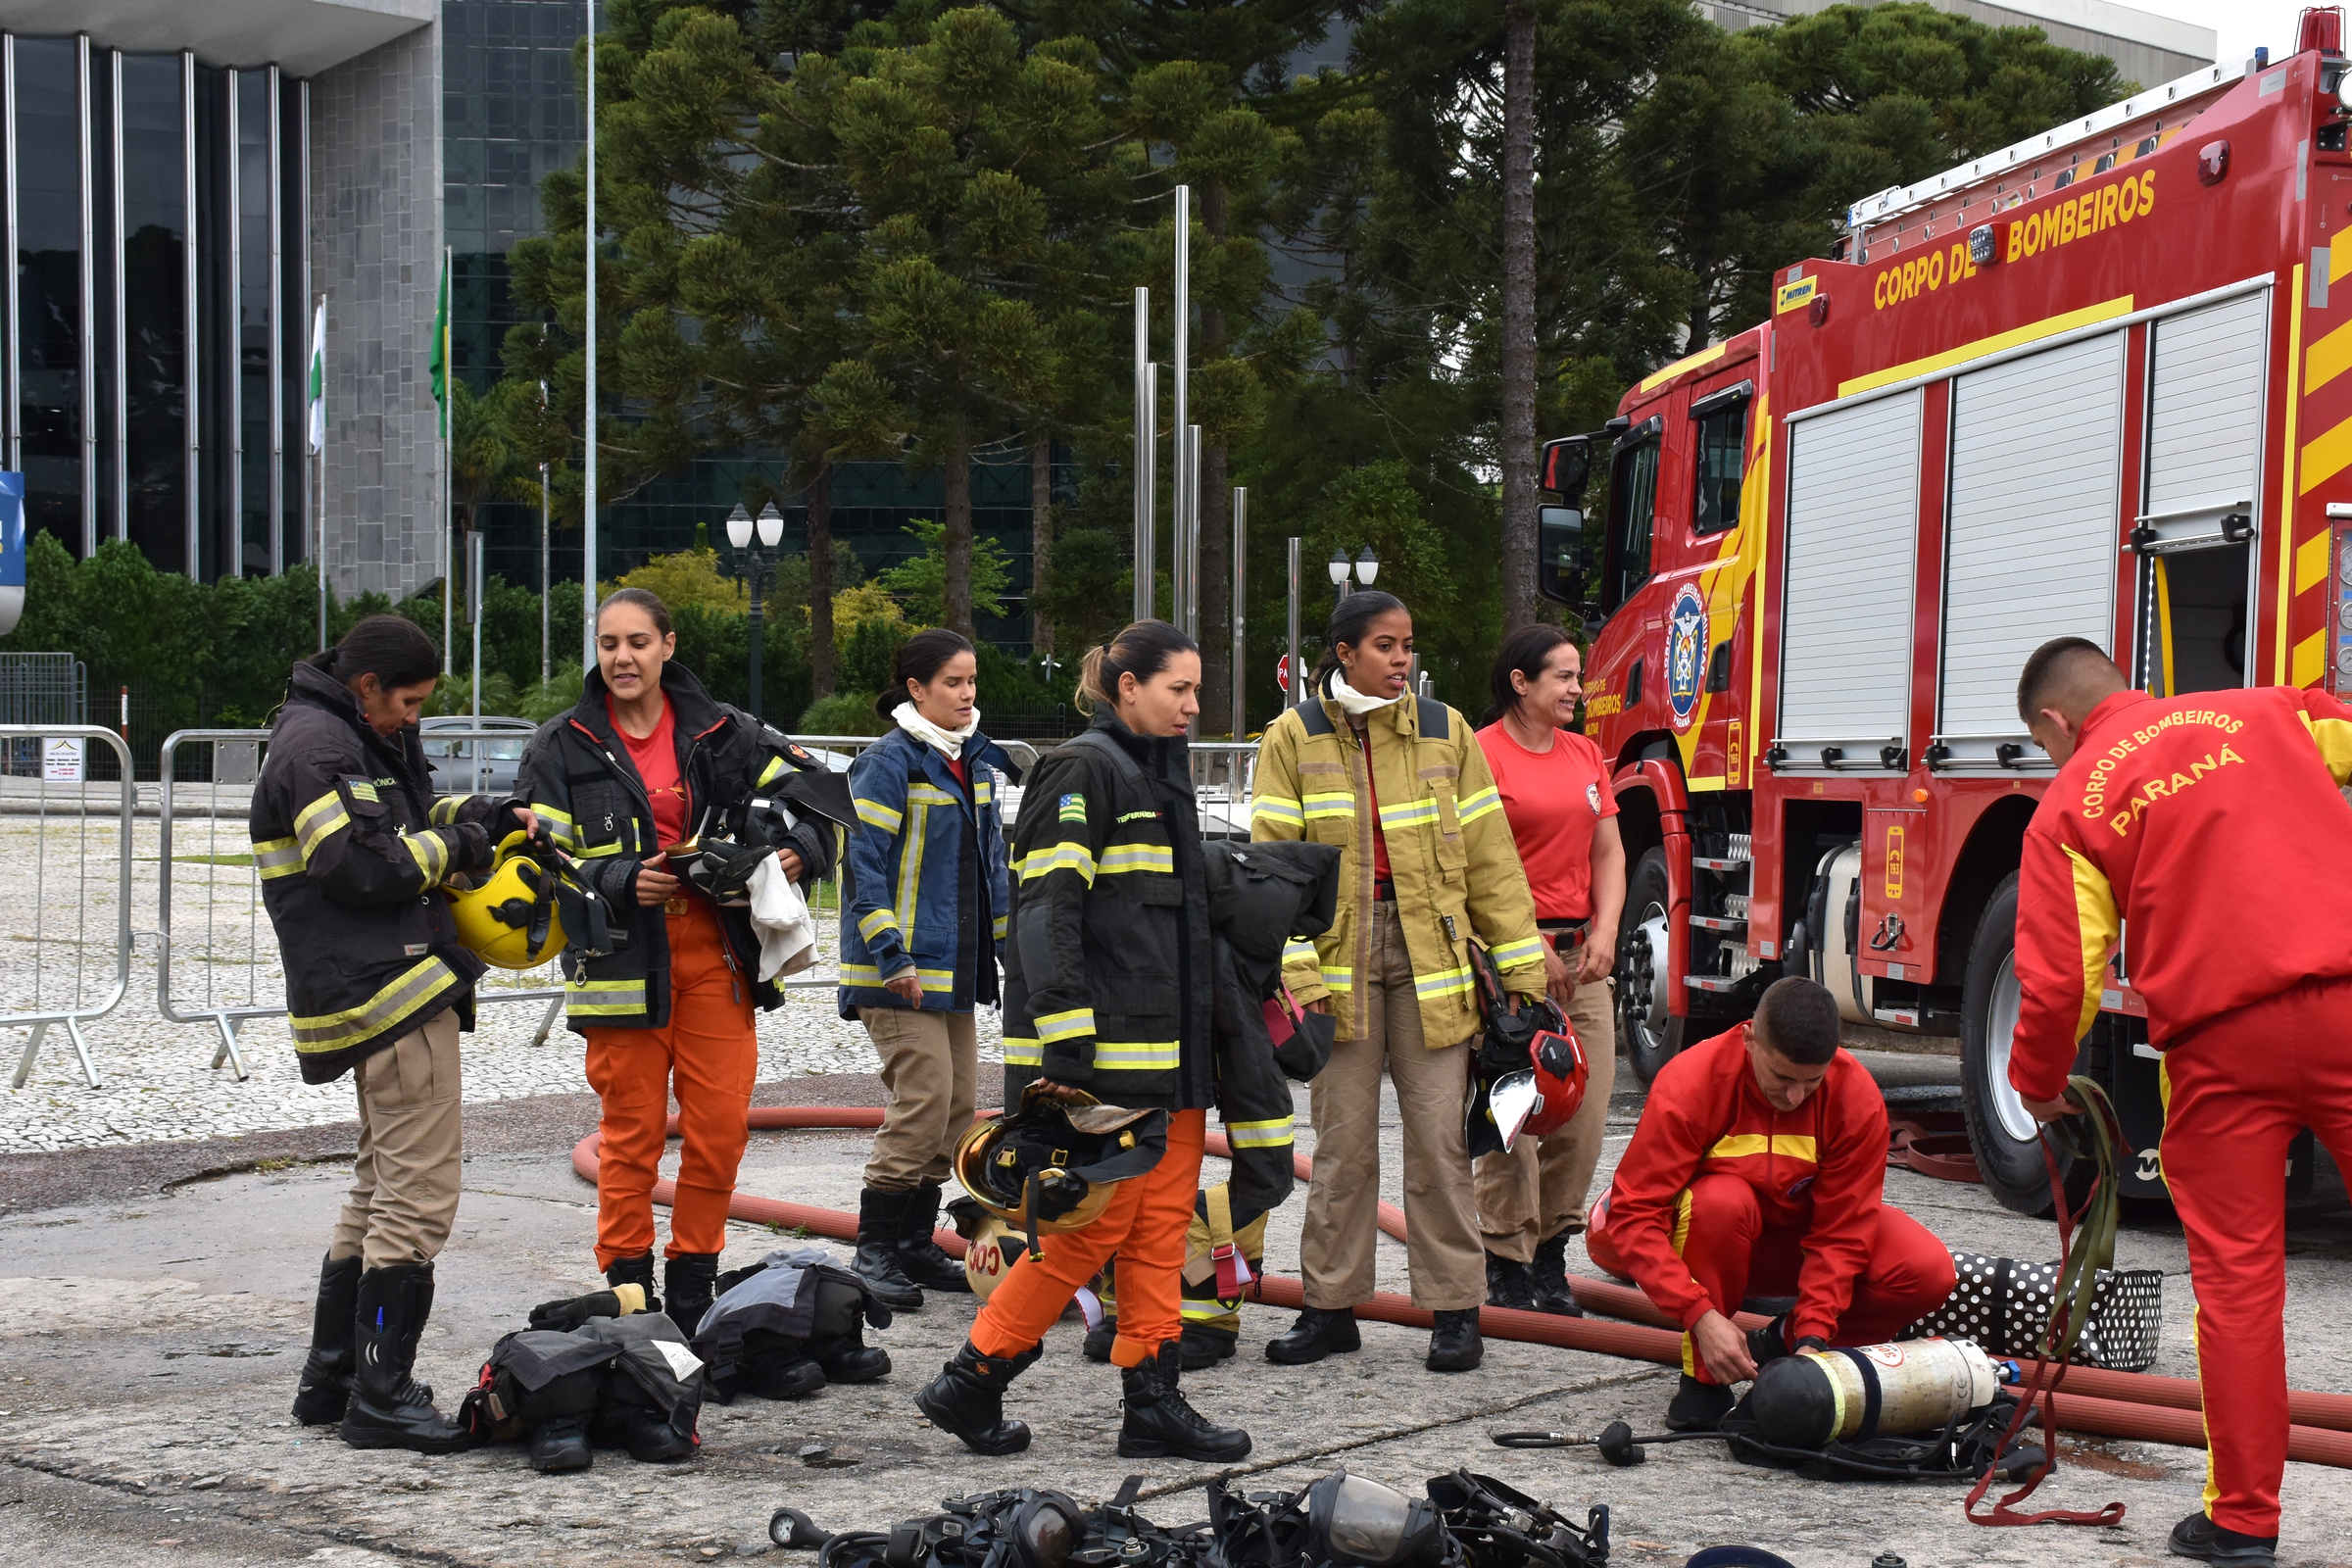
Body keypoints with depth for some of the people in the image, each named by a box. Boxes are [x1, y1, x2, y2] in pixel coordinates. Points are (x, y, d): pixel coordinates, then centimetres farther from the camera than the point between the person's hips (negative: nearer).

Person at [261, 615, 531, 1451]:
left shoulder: (372, 738, 19)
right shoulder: (316, 748, -14)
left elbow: (418, 811, 30)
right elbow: (364, 867, -22)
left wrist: (487, 815, 10)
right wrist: (457, 847, -8)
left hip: (382, 994, 11)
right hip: (389, 991, -11)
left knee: (381, 1185, 18)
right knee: (419, 1192, -10)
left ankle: (331, 1378, 24)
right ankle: (381, 1396, -7)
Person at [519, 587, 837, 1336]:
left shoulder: (722, 733, 7)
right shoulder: (562, 747, 3)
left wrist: (801, 847, -11)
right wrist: (621, 882, -17)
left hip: (715, 954, 2)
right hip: (621, 958, -2)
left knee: (721, 1126, 1)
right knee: (632, 1132, 1)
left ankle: (691, 1294, 15)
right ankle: (626, 1293, 12)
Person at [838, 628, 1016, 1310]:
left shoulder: (976, 761, 13)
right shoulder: (889, 762, -11)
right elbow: (862, 863, -15)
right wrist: (892, 955, -20)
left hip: (957, 966, 8)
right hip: (900, 970, -8)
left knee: (956, 1105, 9)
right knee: (924, 1101, -13)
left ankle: (917, 1243, 19)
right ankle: (874, 1250, -3)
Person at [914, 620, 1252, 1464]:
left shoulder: (1161, 774, 18)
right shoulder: (1082, 771, -10)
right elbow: (1047, 912, -17)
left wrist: (1202, 1042, 25)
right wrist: (1064, 1047, -24)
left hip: (1170, 1049, 9)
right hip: (1104, 1053, -9)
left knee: (1162, 1225, 7)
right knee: (1095, 1225, -7)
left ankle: (1153, 1401, 12)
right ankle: (970, 1384, 4)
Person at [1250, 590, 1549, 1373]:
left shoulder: (1444, 731, 7)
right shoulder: (1294, 737, 2)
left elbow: (1489, 856, 7)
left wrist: (1522, 967, 4)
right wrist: (1294, 968, -12)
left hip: (1430, 956, 1)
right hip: (1339, 956, 0)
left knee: (1439, 1133, -1)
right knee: (1342, 1137, 5)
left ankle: (1454, 1309, 7)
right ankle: (1331, 1305, 15)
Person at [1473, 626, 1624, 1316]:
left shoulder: (1585, 755, 16)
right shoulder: (1483, 753, -6)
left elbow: (1609, 853, 16)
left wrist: (1604, 932, 1)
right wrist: (1528, 946, -13)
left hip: (1581, 953, 7)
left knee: (1584, 1113, 3)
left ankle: (1551, 1254, 14)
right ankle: (1507, 1265, 1)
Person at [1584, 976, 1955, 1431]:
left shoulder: (1858, 1098, -20)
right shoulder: (1688, 1085, -27)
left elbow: (1842, 1230, -17)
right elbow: (1635, 1214, -29)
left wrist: (1811, 1337, -28)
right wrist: (1702, 1316, -38)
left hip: (1802, 1232, 3)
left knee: (1929, 1272, -23)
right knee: (1722, 1201, -38)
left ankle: (1781, 1343, -2)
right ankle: (1704, 1375, -20)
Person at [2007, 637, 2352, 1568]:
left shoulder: (2068, 807, 7)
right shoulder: (2269, 714, 13)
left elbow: (2057, 982, 1)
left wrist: (2039, 1089, 17)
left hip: (2219, 1038, -1)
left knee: (2237, 1276, 7)